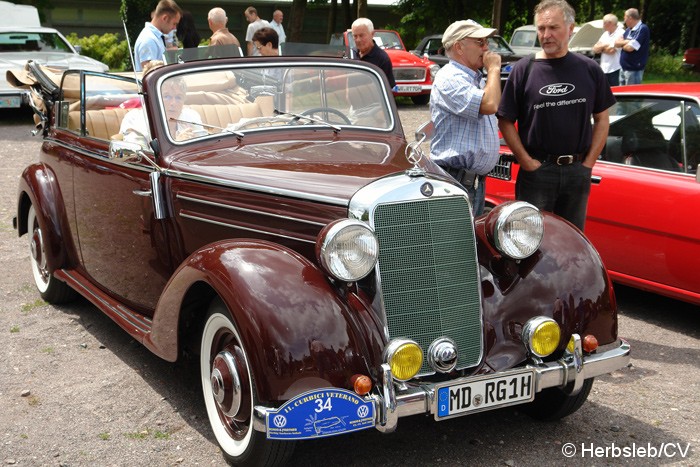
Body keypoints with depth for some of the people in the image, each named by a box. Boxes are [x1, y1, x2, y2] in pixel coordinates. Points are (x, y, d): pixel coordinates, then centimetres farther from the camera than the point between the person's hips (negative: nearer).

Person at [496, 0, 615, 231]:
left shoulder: (589, 69, 4)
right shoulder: (523, 70, -4)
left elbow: (602, 119, 10)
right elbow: (505, 121, -2)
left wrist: (589, 162, 1)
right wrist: (527, 162, -9)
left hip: (578, 171, 3)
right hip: (537, 169, -2)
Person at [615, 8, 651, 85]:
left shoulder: (643, 29, -13)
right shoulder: (628, 30, 14)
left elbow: (630, 48, -20)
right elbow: (617, 43, 7)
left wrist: (622, 43, 2)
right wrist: (627, 42, -11)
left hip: (634, 70, -9)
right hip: (623, 68, 9)